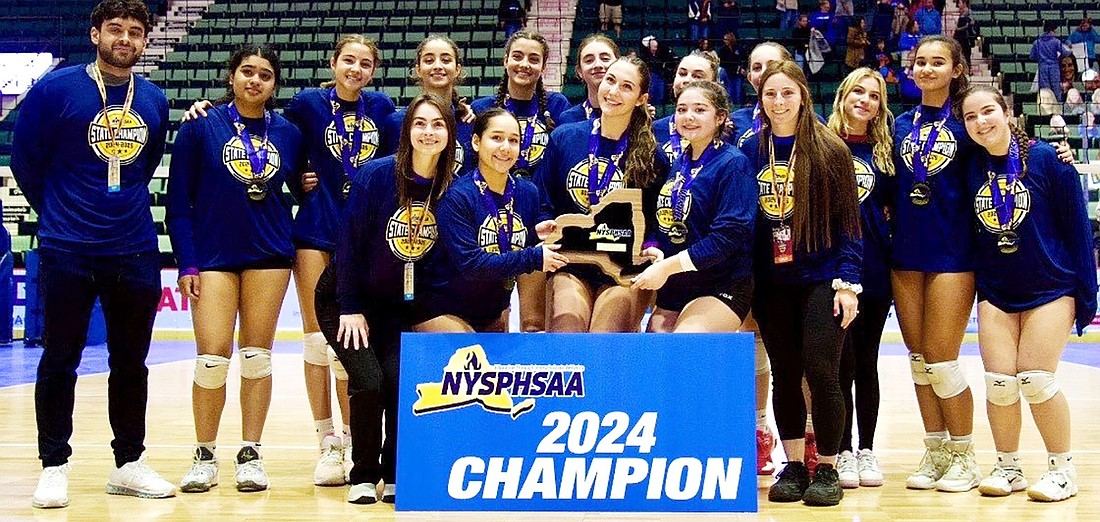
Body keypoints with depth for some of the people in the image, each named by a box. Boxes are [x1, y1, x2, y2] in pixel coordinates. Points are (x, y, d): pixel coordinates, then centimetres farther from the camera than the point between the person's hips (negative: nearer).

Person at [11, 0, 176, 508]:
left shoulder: (155, 100, 7)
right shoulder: (56, 88, -5)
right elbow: (25, 158, 2)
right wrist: (57, 211, 10)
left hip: (135, 252, 4)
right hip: (67, 252, -3)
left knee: (131, 362, 10)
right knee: (59, 360, 3)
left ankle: (129, 464, 21)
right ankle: (54, 467, 14)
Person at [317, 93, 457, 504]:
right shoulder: (376, 175, -16)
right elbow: (350, 242, -11)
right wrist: (350, 308, -10)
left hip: (404, 306, 2)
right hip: (349, 301, -2)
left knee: (400, 381, -16)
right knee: (368, 382, -16)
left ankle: (395, 475, 4)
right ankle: (363, 476, 5)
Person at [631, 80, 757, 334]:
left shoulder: (733, 164, -9)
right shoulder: (678, 163, 12)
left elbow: (729, 235, -18)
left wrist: (667, 266, -19)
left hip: (721, 287, -7)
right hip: (671, 287, 7)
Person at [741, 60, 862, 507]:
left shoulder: (829, 150, -5)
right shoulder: (751, 150, 5)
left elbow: (847, 220, -5)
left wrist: (847, 282, -11)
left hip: (820, 278, -3)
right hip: (772, 281, 3)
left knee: (820, 371, -6)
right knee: (784, 375, 8)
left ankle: (827, 469, 8)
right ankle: (793, 466, 19)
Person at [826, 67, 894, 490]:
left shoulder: (884, 150, 10)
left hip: (875, 268, 3)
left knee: (867, 362, 8)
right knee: (842, 361, -2)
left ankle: (867, 450, 16)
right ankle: (842, 451, 8)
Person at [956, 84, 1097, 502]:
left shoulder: (1047, 159, -9)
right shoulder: (970, 169, -1)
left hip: (1050, 288, -3)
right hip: (995, 291, 3)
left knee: (1035, 381, -8)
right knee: (999, 383, -1)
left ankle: (1063, 468, 11)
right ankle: (1007, 468, 17)